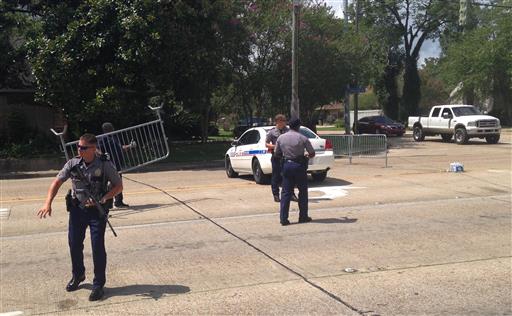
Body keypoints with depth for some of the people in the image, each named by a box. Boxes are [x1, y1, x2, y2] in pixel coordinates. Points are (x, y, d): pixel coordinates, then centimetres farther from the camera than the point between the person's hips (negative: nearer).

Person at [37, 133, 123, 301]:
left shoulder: (105, 165, -14)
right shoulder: (73, 163, -5)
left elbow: (118, 186, -7)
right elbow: (57, 182, 0)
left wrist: (103, 199, -22)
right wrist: (48, 203, -12)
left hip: (97, 211, -4)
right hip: (77, 209, 4)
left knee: (98, 247, -4)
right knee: (74, 244, 13)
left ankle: (98, 284, 11)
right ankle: (78, 275, 38)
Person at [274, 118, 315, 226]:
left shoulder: (281, 138, 2)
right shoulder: (302, 138, -7)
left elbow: (277, 153, 9)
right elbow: (312, 153, -4)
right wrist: (307, 155, 18)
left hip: (286, 165, 3)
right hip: (299, 165, -3)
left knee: (286, 192, 5)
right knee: (303, 192, 11)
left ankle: (283, 218, 1)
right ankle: (303, 217, 17)